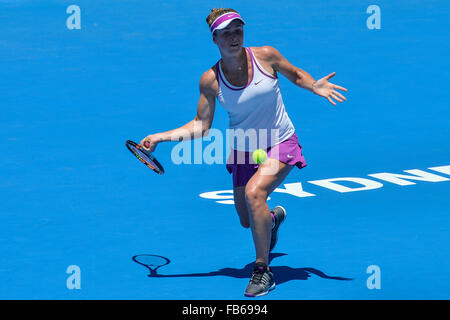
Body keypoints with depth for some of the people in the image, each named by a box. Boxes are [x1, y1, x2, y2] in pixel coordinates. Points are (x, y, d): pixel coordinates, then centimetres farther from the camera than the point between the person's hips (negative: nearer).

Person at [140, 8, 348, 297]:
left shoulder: (266, 56, -13)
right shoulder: (210, 80, -10)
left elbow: (295, 75, 7)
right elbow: (201, 127, -2)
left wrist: (315, 87, -13)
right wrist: (160, 137, -10)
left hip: (281, 144, -3)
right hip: (243, 151, 3)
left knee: (254, 191, -30)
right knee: (248, 221, 11)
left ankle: (263, 270, -18)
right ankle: (274, 217, 52)